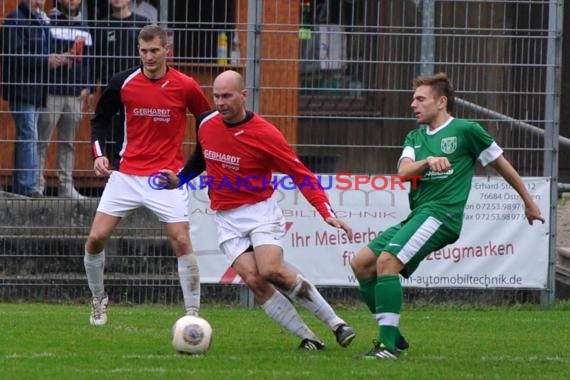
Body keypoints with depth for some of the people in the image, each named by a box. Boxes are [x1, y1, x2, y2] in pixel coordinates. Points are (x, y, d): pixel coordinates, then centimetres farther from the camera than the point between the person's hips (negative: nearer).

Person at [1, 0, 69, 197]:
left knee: (26, 138, 12)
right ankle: (29, 187, -15)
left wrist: (56, 59, 6)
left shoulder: (40, 21, 17)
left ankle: (20, 187, 16)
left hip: (35, 90, 9)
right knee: (28, 137, -13)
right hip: (21, 90, -9)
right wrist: (46, 61, -22)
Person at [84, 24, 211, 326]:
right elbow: (100, 118, 12)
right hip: (127, 174, 2)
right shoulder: (122, 83, -3)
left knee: (182, 242, -12)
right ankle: (98, 299, 21)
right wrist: (99, 153, -2)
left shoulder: (185, 87, -7)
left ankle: (193, 313, -3)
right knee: (96, 238, -3)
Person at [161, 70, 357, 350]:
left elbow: (300, 174, -11)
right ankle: (308, 338, -9)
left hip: (260, 211, -4)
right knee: (252, 280, -16)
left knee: (271, 271, -26)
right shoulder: (206, 124, 1)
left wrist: (327, 214, -20)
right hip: (226, 219, 4)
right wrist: (179, 178, 11)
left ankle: (336, 323, -9)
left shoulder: (265, 134, -15)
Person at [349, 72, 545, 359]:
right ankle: (393, 336, 7)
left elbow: (501, 164, 10)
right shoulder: (415, 137, 19)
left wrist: (528, 202, 19)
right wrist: (428, 161, -22)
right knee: (361, 264, 2)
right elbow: (403, 170, 0)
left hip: (441, 214, -8)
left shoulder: (465, 131, 0)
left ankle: (388, 346, -28)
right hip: (417, 215, 8)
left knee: (387, 261, -25)